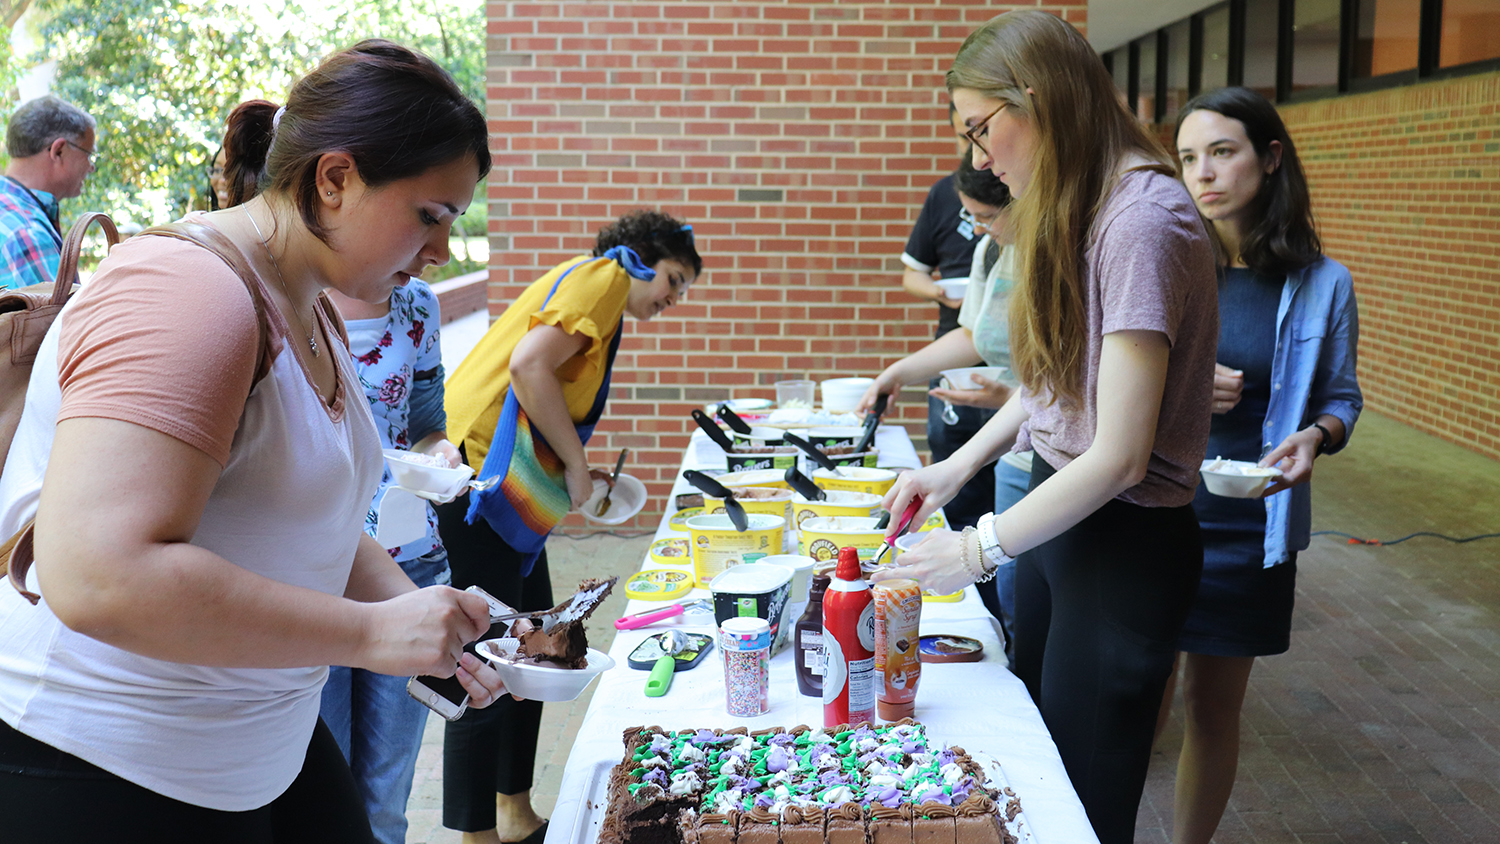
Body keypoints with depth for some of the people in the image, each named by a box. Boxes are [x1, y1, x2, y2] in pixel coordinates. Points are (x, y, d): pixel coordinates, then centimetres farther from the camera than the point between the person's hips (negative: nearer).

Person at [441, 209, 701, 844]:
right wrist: (575, 464, -12)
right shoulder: (604, 275, -5)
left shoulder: (599, 290, 23)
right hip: (476, 477, -10)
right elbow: (529, 365, -21)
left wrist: (578, 474, 11)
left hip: (504, 488, 10)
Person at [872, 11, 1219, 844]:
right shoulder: (1073, 212, 6)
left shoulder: (1143, 220, -24)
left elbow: (1119, 456, -25)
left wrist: (980, 549, -17)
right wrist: (957, 467, 4)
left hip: (1126, 540, -9)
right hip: (1056, 503, 9)